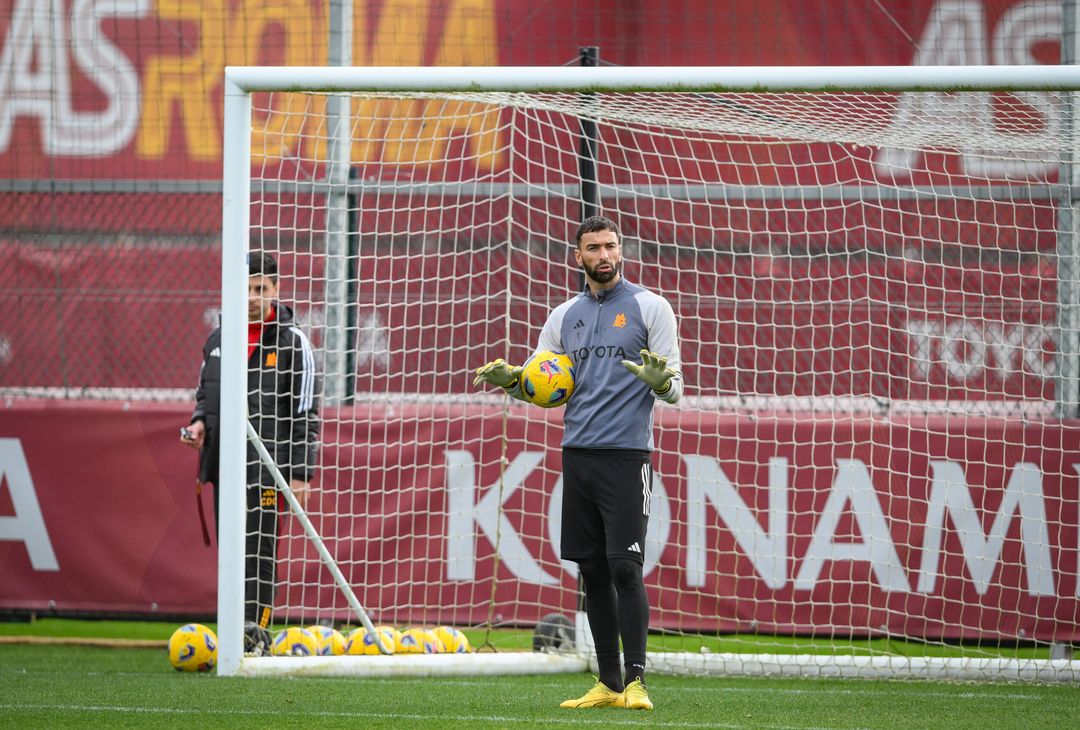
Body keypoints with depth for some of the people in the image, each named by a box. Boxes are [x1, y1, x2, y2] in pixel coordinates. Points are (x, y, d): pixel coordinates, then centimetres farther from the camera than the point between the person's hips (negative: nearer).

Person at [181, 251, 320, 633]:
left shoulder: (291, 341, -3)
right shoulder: (218, 339, 13)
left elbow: (306, 411, -4)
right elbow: (205, 393, 26)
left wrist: (302, 472, -9)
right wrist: (199, 422, 3)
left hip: (266, 465, -6)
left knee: (259, 547, -12)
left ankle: (255, 626, -15)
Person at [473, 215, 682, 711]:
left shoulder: (649, 307, 2)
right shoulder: (565, 316, 15)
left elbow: (674, 389, -1)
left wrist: (661, 381, -25)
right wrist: (509, 379, -4)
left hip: (626, 453, -5)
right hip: (577, 453, 5)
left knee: (625, 568, -12)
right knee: (592, 571, 5)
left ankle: (635, 681, -10)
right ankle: (608, 684, 10)